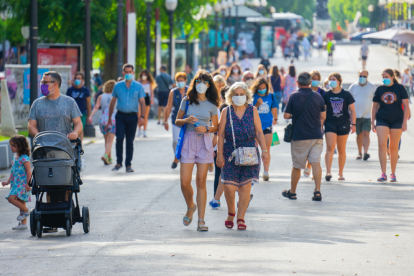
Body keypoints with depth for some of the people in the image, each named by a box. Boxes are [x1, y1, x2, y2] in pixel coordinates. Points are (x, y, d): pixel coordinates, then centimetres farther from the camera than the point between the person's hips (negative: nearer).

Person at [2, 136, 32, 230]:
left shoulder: (24, 158, -13)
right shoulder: (15, 157, 14)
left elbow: (29, 171, -16)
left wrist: (28, 184, -21)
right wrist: (8, 182, 21)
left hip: (22, 183, -9)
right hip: (15, 183, 9)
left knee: (11, 198, -22)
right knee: (20, 202, 10)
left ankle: (26, 210, -5)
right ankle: (23, 223, 15)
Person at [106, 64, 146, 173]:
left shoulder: (138, 86, 5)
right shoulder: (118, 86, 7)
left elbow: (142, 102, 5)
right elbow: (112, 102, 13)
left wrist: (142, 116, -10)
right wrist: (109, 119, 13)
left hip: (132, 116, 0)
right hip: (120, 116, 0)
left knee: (130, 141, 3)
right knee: (119, 138, -13)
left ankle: (128, 165, 11)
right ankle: (118, 162, 0)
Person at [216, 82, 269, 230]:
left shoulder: (252, 111, 3)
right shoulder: (226, 112, 1)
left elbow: (259, 132, 5)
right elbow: (221, 134, 2)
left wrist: (264, 150, -3)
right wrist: (220, 154, -4)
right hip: (230, 153, -1)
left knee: (245, 186, -5)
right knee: (229, 186, -7)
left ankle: (240, 218, 5)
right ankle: (231, 212, 20)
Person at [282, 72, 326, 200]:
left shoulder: (294, 96, -6)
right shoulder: (318, 97, 2)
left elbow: (286, 115, -5)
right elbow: (323, 116, 6)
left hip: (299, 136, -2)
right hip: (316, 135, 2)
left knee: (296, 165, 8)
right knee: (316, 162, -1)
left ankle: (292, 191, 20)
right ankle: (317, 191, -13)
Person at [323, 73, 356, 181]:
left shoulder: (346, 95, 1)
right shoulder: (326, 95, 4)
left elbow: (352, 111, 4)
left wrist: (353, 124, -3)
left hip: (343, 123, 0)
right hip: (330, 123, 0)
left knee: (341, 150, 8)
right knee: (330, 147, -15)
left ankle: (341, 173, 18)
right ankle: (328, 172, -20)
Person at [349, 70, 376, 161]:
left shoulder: (372, 87, 1)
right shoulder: (353, 87, 5)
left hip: (367, 115, -2)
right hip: (356, 115, 2)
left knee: (366, 134, -12)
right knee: (359, 134, 9)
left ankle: (365, 152, -20)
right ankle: (359, 153, 20)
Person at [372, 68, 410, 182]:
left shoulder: (399, 88, 0)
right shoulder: (379, 89, 5)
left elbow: (406, 105, 0)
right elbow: (374, 106, 11)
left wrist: (404, 122, -7)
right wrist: (372, 122, 6)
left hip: (396, 121, -1)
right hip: (382, 120, 1)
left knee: (393, 147, 5)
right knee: (382, 145, -13)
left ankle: (393, 174, 16)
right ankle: (383, 174, -12)